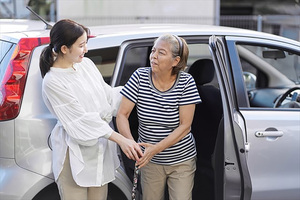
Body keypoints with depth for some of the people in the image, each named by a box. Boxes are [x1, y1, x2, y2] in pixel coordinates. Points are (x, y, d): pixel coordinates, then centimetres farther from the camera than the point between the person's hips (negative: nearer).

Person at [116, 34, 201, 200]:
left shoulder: (186, 82, -14)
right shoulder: (140, 77, -9)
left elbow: (185, 126, -16)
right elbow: (122, 115, -9)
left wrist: (156, 148, -25)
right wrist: (130, 142, -28)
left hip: (182, 161, -1)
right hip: (150, 161, 2)